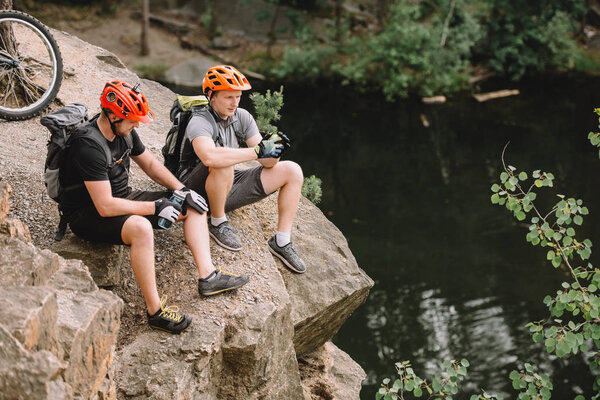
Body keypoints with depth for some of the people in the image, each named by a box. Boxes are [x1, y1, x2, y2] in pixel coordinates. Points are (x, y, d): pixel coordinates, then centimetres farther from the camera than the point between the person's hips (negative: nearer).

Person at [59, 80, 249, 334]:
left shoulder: (124, 131, -1)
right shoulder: (89, 146, -28)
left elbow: (150, 164, 16)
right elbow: (105, 206, -31)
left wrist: (182, 190, 2)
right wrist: (155, 207, -25)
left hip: (122, 198, 9)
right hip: (88, 215, -9)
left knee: (194, 206, 3)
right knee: (141, 227, -40)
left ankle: (207, 276, -5)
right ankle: (155, 311, -32)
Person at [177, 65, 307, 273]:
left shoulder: (242, 117, 0)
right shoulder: (200, 122, -21)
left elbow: (267, 162, -2)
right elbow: (209, 156, -44)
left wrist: (272, 148, -27)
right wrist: (258, 151, -39)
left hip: (229, 187, 7)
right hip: (198, 191, -7)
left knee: (292, 171, -3)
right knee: (223, 165, -40)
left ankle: (282, 242, 0)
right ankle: (217, 223, -14)